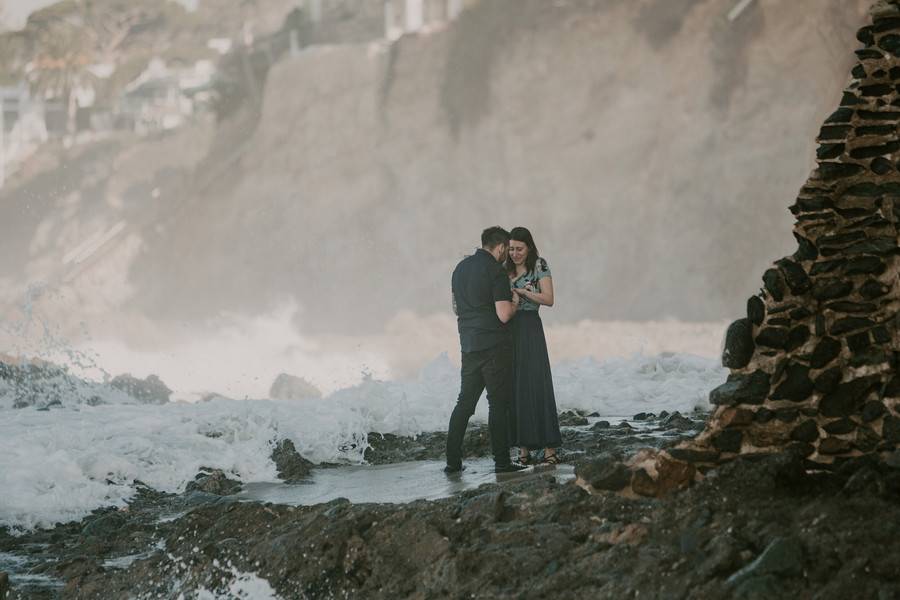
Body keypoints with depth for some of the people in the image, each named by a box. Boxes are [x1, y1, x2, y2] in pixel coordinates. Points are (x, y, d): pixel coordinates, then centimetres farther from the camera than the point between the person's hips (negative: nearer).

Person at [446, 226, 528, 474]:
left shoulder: (461, 268, 11)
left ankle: (453, 460, 8)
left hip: (469, 345, 7)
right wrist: (514, 303, 2)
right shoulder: (496, 271, -12)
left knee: (465, 402, 11)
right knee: (499, 404, -1)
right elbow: (504, 315, -17)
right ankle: (501, 461, 0)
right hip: (494, 346, -7)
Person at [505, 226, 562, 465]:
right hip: (508, 330, 4)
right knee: (513, 387, 0)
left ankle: (549, 447, -8)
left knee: (536, 384, -9)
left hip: (530, 329, -4)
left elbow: (548, 299, -8)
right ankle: (523, 447, 4)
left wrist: (521, 291, -16)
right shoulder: (505, 269, 12)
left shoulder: (539, 266, -1)